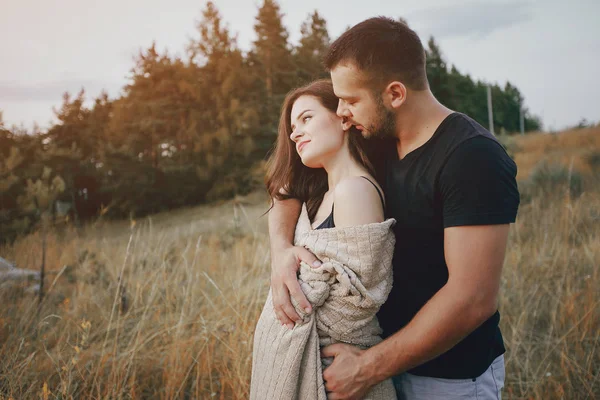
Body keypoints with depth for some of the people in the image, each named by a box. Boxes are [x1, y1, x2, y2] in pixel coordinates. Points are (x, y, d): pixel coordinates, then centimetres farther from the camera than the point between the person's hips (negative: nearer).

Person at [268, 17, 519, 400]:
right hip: (389, 353, 7)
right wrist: (281, 248, -15)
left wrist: (368, 369, -22)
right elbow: (290, 191, 6)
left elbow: (473, 299, -27)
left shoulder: (473, 157, -23)